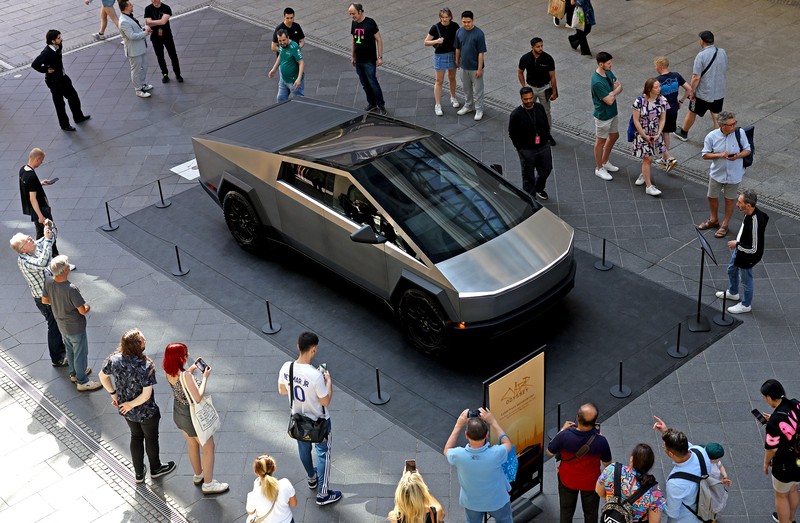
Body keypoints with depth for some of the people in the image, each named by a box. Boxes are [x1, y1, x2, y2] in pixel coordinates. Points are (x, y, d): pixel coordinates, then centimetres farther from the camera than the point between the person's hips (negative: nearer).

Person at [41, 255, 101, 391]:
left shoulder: (48, 282, -17)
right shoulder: (71, 289, -37)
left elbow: (44, 300, 1)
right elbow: (83, 311, -29)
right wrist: (88, 307, -6)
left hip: (62, 325, 7)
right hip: (76, 328, -7)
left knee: (70, 350, 28)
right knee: (81, 353, 14)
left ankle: (74, 373, 49)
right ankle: (82, 382, 30)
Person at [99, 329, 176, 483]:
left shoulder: (115, 359, -19)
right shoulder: (146, 367, -34)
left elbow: (102, 376, -1)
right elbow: (146, 395, -33)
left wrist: (113, 394, 11)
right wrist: (131, 404, -17)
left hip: (127, 411, 5)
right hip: (146, 413, -5)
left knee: (136, 437, 28)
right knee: (151, 438, 23)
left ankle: (139, 473, 44)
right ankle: (155, 469, 48)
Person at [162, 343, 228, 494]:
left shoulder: (169, 372, -11)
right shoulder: (186, 375, -36)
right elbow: (198, 398, -31)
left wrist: (191, 370, 1)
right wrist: (205, 377, -24)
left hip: (178, 413, 8)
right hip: (192, 416, -8)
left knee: (193, 445, 29)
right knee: (208, 448, 12)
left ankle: (198, 475, 48)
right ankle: (208, 484, 24)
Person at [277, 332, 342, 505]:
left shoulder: (286, 368, -19)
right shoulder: (316, 375, -36)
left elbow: (282, 390, -1)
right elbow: (325, 401, -22)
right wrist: (328, 382, -9)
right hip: (318, 421, -6)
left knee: (304, 449, 28)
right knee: (323, 453, 15)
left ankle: (312, 478, 54)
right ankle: (323, 494, 24)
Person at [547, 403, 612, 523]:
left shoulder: (564, 436, -31)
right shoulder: (600, 441, -31)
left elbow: (550, 452, -11)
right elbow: (607, 464, -12)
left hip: (567, 480, 1)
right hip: (591, 482, 0)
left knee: (566, 511, 26)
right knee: (591, 513, 25)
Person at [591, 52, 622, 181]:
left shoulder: (608, 72, -3)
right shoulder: (597, 82, -32)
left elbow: (620, 87, 3)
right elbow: (609, 101, -29)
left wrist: (612, 92, -19)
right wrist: (615, 92, -10)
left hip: (613, 112, 9)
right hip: (603, 116, -9)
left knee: (614, 136, 23)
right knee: (601, 141, 8)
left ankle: (605, 162, 41)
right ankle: (599, 169, 24)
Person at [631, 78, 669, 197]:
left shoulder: (662, 100, -8)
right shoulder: (640, 101, -19)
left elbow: (662, 119, -1)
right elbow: (636, 121, -14)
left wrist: (658, 135, -10)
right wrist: (645, 136, -12)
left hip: (656, 135, 4)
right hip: (642, 134, -4)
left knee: (649, 158, 17)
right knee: (647, 158, -5)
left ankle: (644, 174, 46)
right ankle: (649, 186, 2)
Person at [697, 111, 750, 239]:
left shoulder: (740, 133, -16)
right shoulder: (711, 136, -16)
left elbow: (747, 150, -5)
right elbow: (705, 155, -9)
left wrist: (738, 156, -26)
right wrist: (720, 155, -25)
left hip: (733, 175, -1)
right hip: (717, 173, 2)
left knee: (730, 199, 13)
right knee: (712, 197, 18)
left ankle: (725, 225, 32)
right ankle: (713, 220, 43)